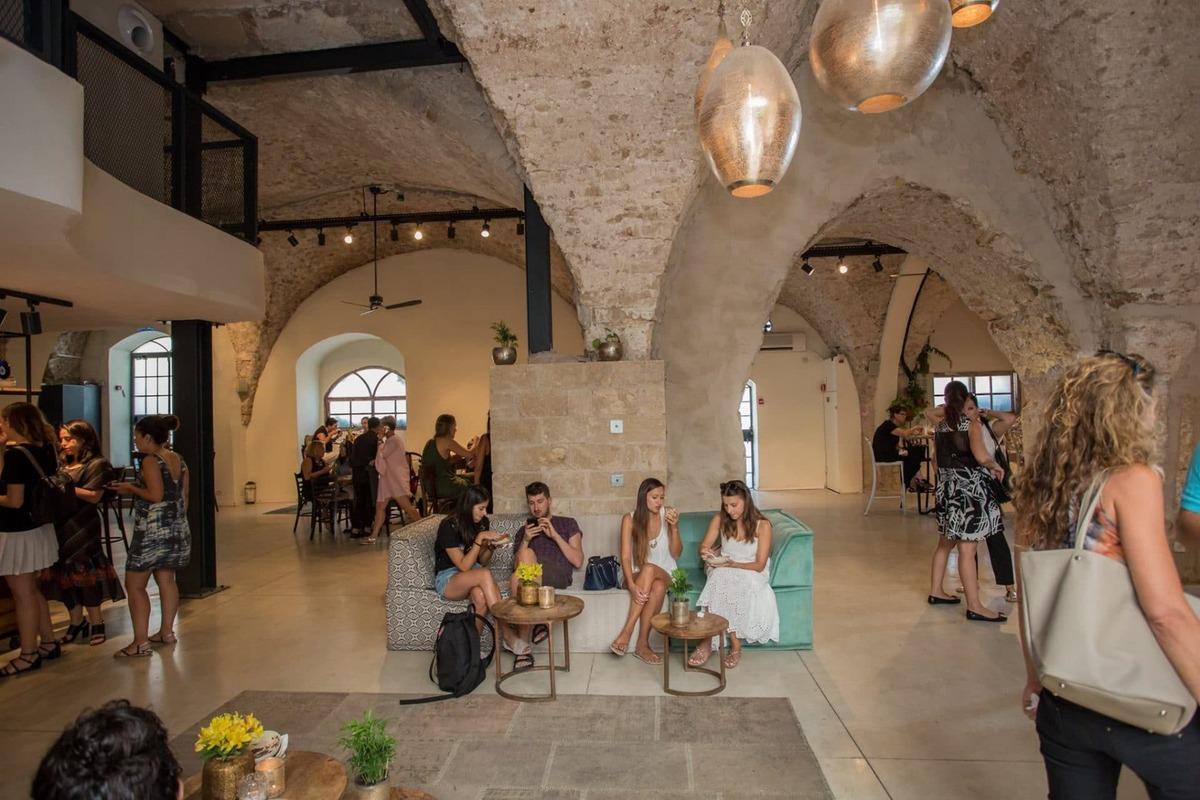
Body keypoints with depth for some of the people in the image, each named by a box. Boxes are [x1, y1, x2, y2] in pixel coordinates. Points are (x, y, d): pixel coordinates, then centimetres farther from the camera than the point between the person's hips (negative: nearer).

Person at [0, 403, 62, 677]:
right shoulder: (43, 450, 3)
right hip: (38, 528, 8)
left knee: (23, 595, 3)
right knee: (32, 590, 19)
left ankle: (28, 655, 14)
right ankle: (48, 643, 28)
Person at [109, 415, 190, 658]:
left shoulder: (150, 461, -13)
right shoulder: (178, 459, 9)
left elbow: (156, 495, -23)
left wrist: (130, 488, -8)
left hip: (152, 531, -8)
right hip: (177, 529, 8)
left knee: (135, 585, 0)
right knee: (166, 580, 16)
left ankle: (141, 642, 0)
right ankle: (167, 632, 23)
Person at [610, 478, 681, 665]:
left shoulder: (668, 515, -2)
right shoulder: (630, 519, -7)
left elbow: (676, 554, -1)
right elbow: (625, 557, -14)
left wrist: (674, 527, -18)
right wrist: (632, 585, -31)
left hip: (665, 575, 1)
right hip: (638, 576, -1)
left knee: (654, 578, -36)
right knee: (656, 587, -36)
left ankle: (626, 633, -29)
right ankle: (643, 645, -29)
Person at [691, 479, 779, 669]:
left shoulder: (762, 525, -11)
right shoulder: (719, 519, -1)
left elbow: (759, 565, -11)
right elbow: (703, 547, 2)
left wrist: (731, 564, -24)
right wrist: (706, 552, -23)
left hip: (752, 574, -3)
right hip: (724, 571, 3)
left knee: (723, 579, -36)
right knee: (720, 578, -35)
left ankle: (709, 641, -27)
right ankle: (735, 644, -31)